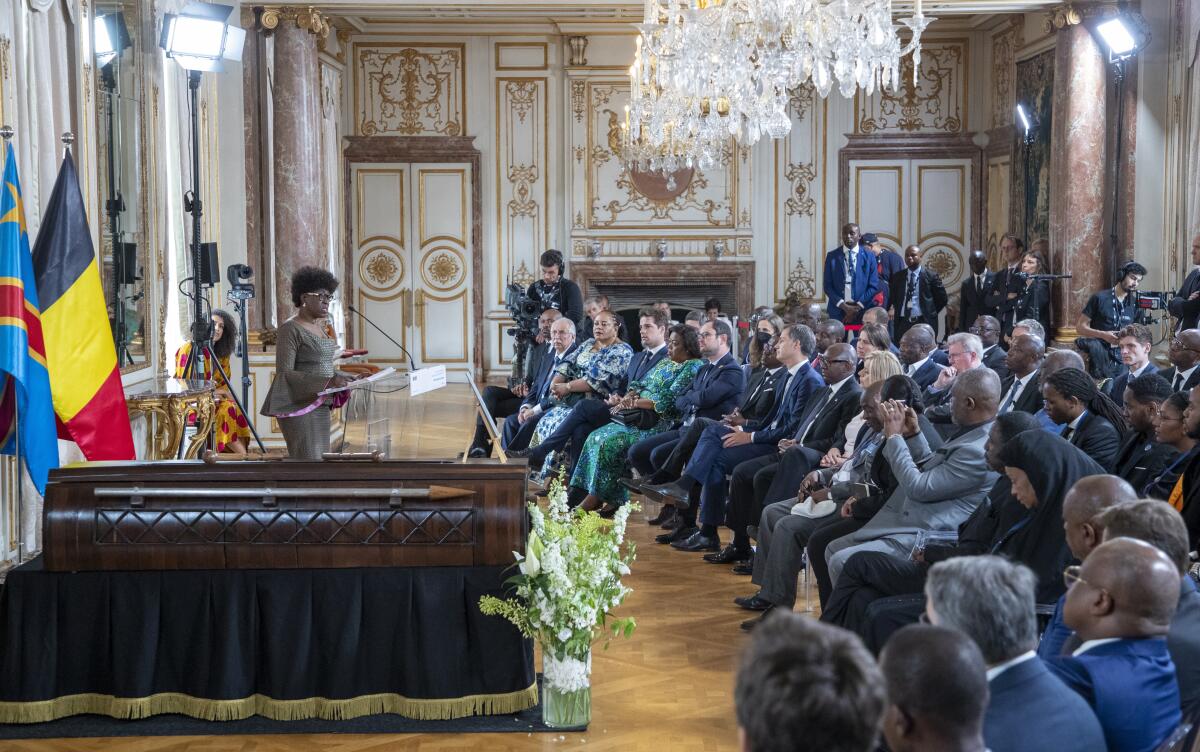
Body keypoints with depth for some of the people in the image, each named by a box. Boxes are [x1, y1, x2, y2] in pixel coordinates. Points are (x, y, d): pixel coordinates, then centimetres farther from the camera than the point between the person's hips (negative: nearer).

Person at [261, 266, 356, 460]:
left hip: (320, 406, 9)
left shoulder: (318, 328, 17)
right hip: (298, 406, -9)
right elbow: (284, 374, -17)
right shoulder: (290, 329, -10)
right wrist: (328, 381, -25)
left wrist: (342, 379, 6)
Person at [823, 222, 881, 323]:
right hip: (838, 309, 1)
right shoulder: (832, 256, 5)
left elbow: (874, 286, 1)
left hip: (862, 310, 0)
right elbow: (828, 286, 2)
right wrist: (844, 306, -10)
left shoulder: (869, 256, 3)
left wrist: (858, 307, -9)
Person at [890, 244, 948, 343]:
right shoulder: (897, 276, 10)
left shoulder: (931, 275, 0)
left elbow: (942, 298, 5)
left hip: (924, 323, -3)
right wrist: (897, 311, 10)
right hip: (902, 323, 3)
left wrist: (931, 314, 5)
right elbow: (893, 298, 21)